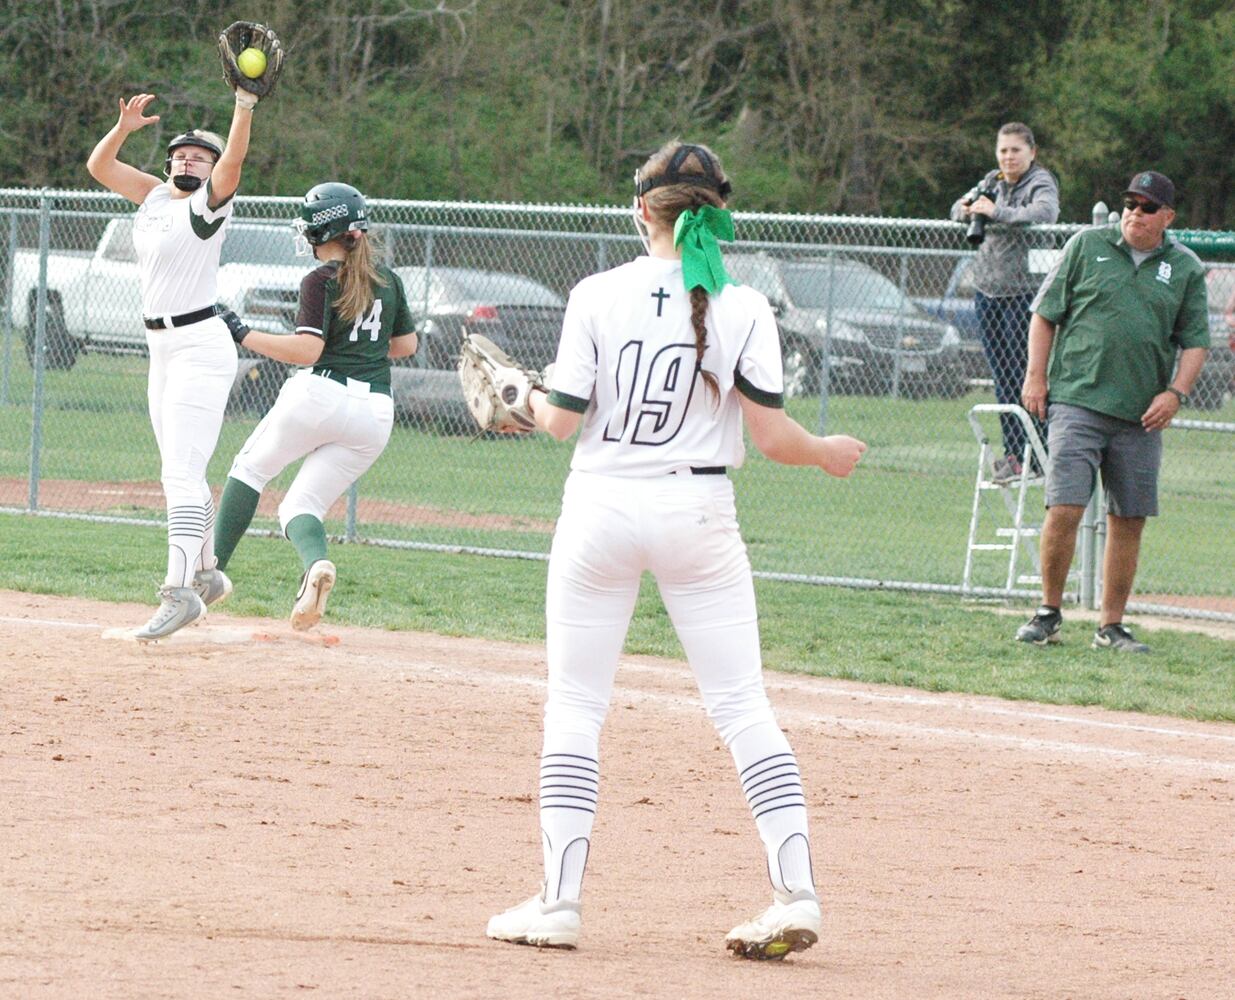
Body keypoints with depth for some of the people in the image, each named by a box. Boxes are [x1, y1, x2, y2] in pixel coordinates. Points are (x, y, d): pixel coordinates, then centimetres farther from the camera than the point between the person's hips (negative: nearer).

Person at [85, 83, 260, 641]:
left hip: (200, 347, -8)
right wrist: (124, 127, -6)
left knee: (182, 474, -17)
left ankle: (180, 590, -24)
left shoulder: (209, 203, -7)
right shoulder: (155, 197, 13)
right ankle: (206, 574, 28)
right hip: (162, 346, 9)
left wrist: (245, 104, -36)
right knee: (180, 475, 16)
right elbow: (99, 166, 11)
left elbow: (233, 161, -25)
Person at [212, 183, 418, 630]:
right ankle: (316, 561, -25)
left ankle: (212, 569, 8)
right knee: (301, 504, 10)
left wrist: (245, 336, -10)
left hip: (319, 395, -5)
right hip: (375, 413, 5)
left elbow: (307, 349, -16)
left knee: (250, 469, 17)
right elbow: (406, 344, 19)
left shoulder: (321, 281, -7)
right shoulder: (387, 280, 13)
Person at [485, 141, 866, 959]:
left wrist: (529, 400, 17)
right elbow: (771, 435, -6)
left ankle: (559, 900, 4)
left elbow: (561, 419, -6)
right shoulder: (743, 309, -5)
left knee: (574, 706, 7)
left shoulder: (599, 297, -6)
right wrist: (828, 453, 15)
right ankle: (796, 890, -6)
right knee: (743, 704, 3)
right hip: (697, 513, 1)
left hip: (601, 508, 0)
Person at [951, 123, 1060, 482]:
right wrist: (968, 210, -3)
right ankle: (1013, 452, 14)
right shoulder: (993, 181, 14)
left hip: (1024, 290, -7)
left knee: (1026, 375, -9)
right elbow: (959, 208, 21)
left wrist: (996, 212, -25)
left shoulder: (1041, 182, -7)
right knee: (1001, 377, 9)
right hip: (987, 287, 7)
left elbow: (1045, 212, -27)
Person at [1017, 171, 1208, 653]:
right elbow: (1045, 314, 8)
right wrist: (1035, 376, -1)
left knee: (1129, 521, 4)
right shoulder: (1087, 246, 5)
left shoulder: (1186, 269, 9)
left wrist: (1175, 393, -4)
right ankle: (1048, 612, 2)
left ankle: (1111, 626, 12)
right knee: (1064, 509, -12)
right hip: (1078, 400, -2)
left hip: (1141, 415, 2)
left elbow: (1194, 341, 12)